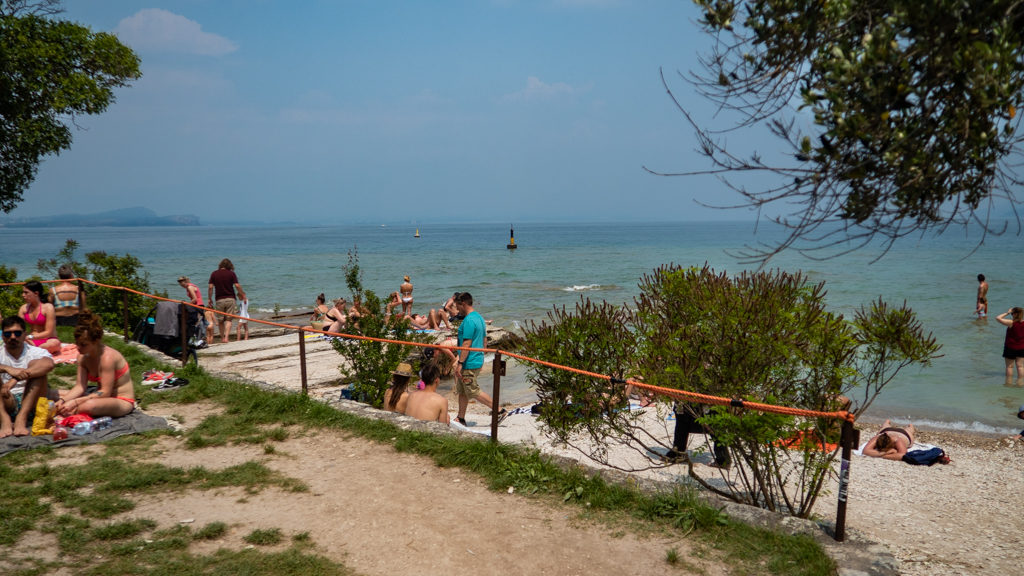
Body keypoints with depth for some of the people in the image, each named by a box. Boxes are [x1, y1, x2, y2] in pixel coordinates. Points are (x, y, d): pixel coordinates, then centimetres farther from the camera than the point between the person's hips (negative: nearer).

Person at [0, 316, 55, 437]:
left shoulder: (35, 352, 4)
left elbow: (48, 364, -21)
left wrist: (15, 379, -30)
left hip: (31, 405, -1)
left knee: (35, 365, -18)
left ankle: (21, 418, -34)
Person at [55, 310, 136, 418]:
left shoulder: (107, 357, -25)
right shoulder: (83, 357, -1)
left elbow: (105, 392, -26)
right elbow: (80, 386, -2)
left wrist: (75, 402, -30)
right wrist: (63, 400, -20)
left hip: (122, 401, -8)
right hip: (102, 395, 8)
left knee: (90, 405, -37)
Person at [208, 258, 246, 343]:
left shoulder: (214, 274, 5)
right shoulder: (231, 273, 0)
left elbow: (210, 287, 0)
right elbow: (237, 286, -6)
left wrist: (210, 298, 9)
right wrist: (243, 296, 3)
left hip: (219, 300, 1)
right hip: (230, 299, -1)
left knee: (220, 320, 12)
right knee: (228, 319, 0)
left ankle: (222, 338, 17)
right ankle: (226, 337, -13)